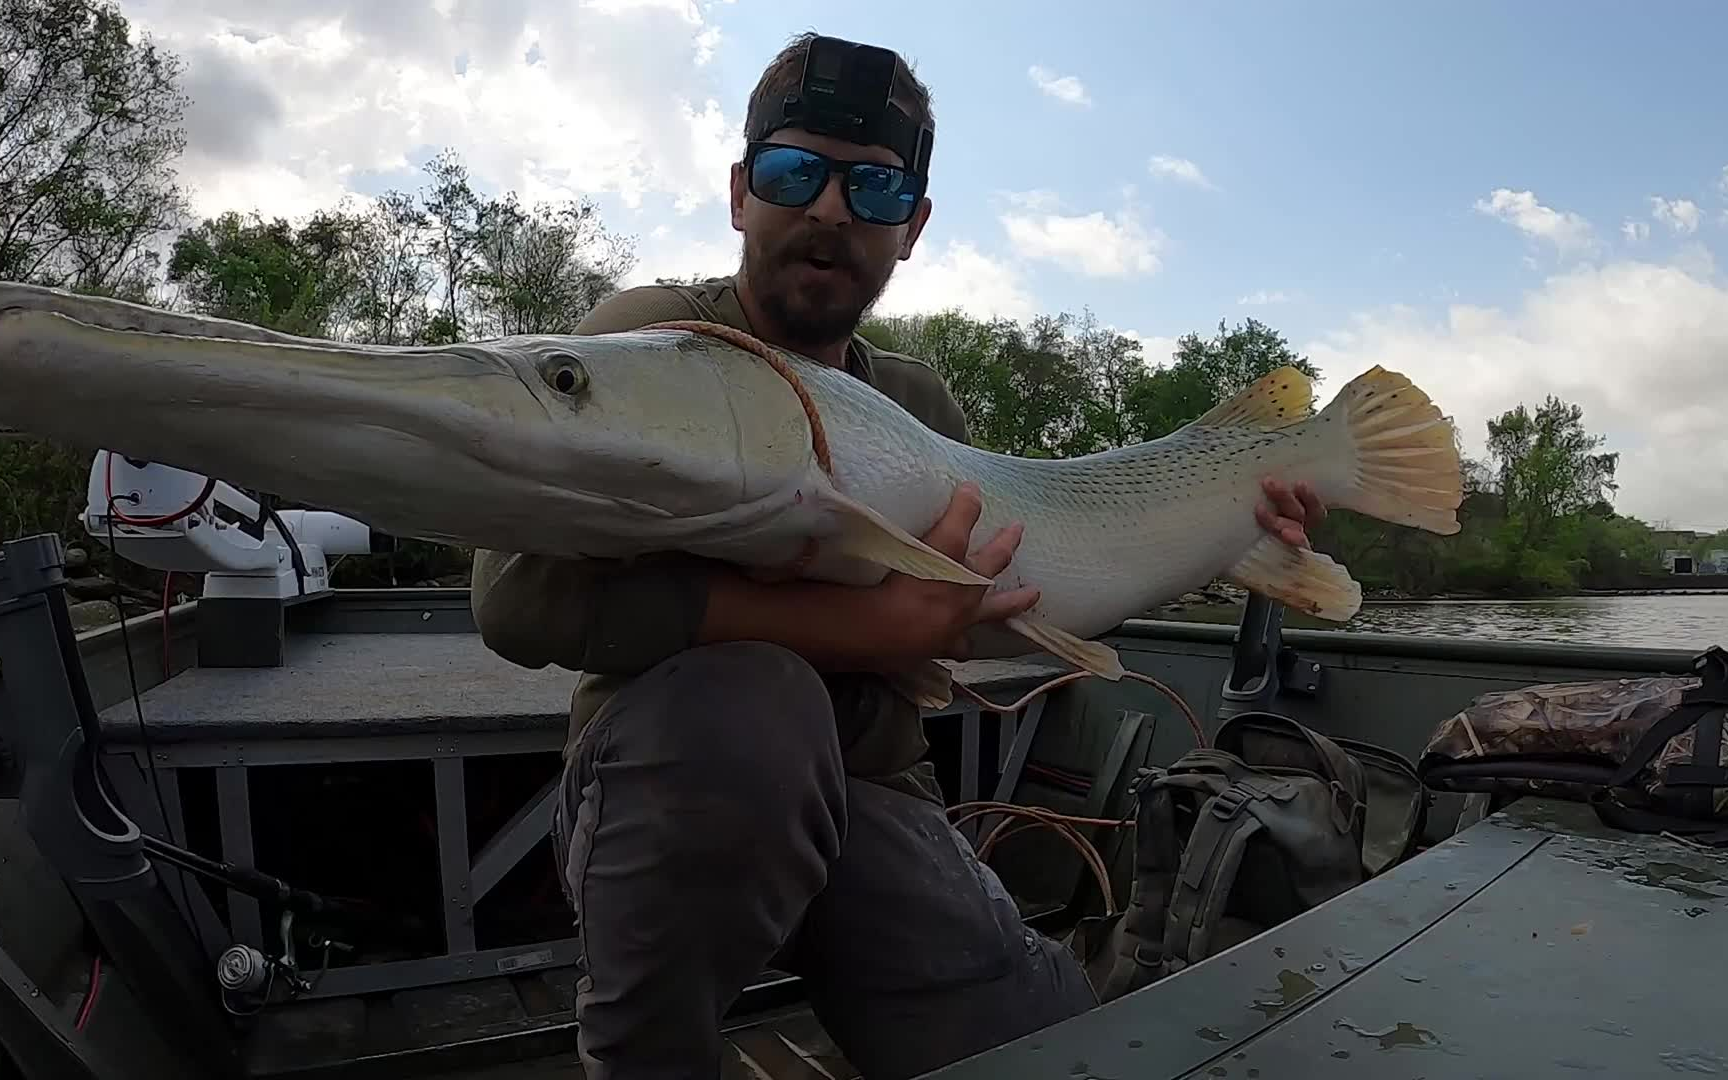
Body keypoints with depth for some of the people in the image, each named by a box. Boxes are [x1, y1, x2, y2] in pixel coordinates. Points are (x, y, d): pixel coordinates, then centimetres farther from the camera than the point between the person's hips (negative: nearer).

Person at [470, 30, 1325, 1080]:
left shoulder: (921, 402, 7)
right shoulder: (655, 335, -9)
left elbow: (1008, 593, 17)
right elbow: (523, 594, -24)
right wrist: (869, 626, -28)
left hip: (867, 800, 4)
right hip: (660, 786, -3)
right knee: (744, 702, -36)